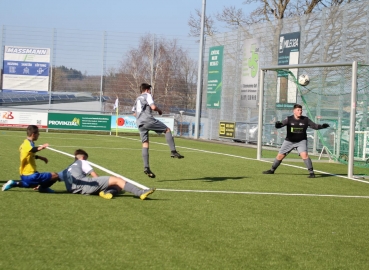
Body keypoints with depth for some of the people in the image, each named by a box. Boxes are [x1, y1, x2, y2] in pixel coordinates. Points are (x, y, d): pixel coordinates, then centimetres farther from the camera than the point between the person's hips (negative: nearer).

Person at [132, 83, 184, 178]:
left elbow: (134, 113, 30)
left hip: (139, 123, 7)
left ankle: (146, 167, -4)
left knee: (145, 144, 4)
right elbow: (153, 107, -10)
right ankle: (173, 151, -10)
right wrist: (159, 110, 8)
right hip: (148, 120, -7)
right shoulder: (147, 95, 4)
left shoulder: (137, 99, 27)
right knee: (167, 130, 5)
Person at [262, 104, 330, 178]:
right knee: (280, 156, 6)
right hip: (289, 141, 1)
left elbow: (314, 126, -5)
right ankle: (272, 170, 26)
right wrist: (277, 124, -47)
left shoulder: (305, 119, -8)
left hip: (301, 141, -1)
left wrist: (322, 126, -24)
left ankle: (311, 172, -16)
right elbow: (280, 125, -23)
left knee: (304, 155, -24)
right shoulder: (289, 119, -12)